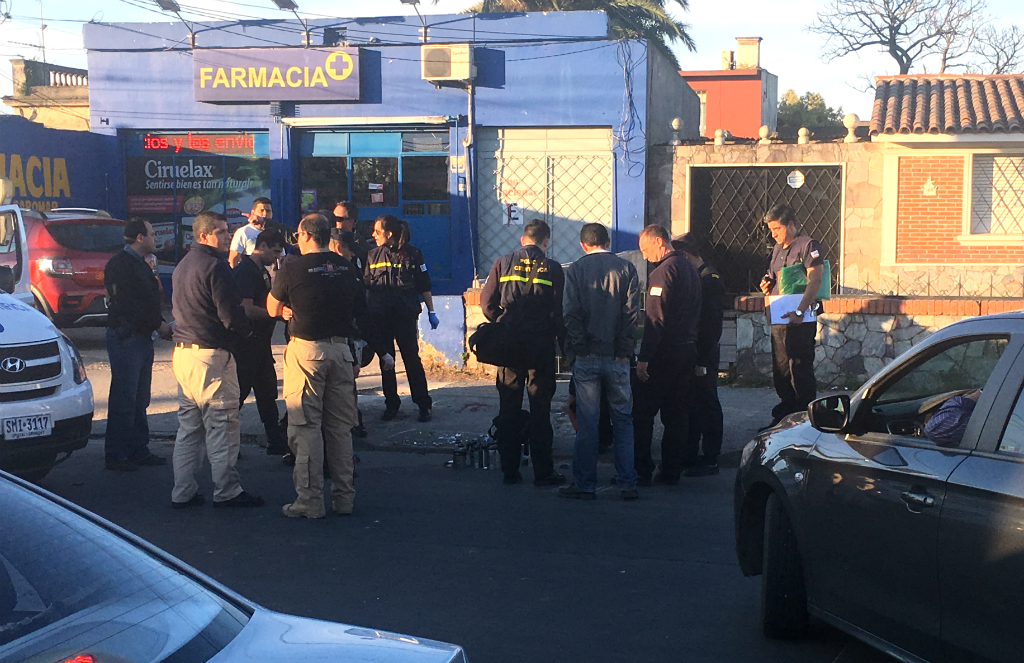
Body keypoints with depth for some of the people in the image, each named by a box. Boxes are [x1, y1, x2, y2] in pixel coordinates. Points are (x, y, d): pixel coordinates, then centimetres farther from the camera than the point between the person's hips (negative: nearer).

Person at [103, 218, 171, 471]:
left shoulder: (140, 264, 19)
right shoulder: (120, 264, -12)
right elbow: (127, 305, -18)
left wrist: (160, 324, 5)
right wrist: (158, 324, -13)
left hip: (143, 337, 10)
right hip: (125, 337, -9)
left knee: (140, 400, 12)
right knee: (124, 399, -7)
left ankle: (139, 450, 18)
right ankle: (116, 455, -1)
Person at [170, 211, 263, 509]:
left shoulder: (183, 265, 17)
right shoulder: (215, 266, -14)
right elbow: (231, 315, -19)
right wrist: (248, 328, 3)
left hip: (182, 351, 10)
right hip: (210, 354, -9)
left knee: (188, 426, 13)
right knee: (221, 425, -2)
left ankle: (182, 492, 16)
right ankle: (226, 491, 4)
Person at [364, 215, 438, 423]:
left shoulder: (412, 254, -1)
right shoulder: (373, 255, 8)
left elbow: (424, 286, 2)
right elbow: (365, 285, 10)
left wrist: (431, 312, 1)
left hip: (405, 315, -4)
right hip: (379, 317, 4)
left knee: (412, 360, -3)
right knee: (385, 362, 8)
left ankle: (423, 405, 5)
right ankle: (391, 404, 19)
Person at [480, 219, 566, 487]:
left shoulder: (503, 263, 2)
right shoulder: (552, 269, -3)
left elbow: (487, 302, 0)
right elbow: (559, 311, -6)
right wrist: (563, 341, 4)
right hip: (542, 345, -2)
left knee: (508, 409, 9)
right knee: (540, 409, 3)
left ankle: (509, 470, 13)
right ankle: (543, 472, 6)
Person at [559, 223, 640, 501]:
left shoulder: (575, 269, -1)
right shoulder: (626, 269, 2)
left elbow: (570, 313, -5)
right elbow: (632, 313, -2)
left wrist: (575, 350, -1)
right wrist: (626, 350, 1)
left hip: (586, 356, -1)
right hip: (617, 356, 1)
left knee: (586, 422, 3)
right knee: (623, 420, 8)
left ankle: (584, 483, 7)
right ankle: (628, 483, 7)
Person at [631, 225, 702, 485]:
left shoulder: (663, 271, -14)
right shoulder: (689, 268, 14)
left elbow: (656, 318, -20)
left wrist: (644, 357, -20)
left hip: (665, 353, -9)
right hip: (688, 350, 9)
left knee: (643, 413, -2)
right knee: (677, 413, 11)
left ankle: (642, 471, -2)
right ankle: (672, 470, 14)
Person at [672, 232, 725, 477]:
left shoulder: (710, 280, -13)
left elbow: (712, 324, -18)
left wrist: (702, 360, -20)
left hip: (703, 358, -9)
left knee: (707, 407, -1)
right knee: (690, 406, 14)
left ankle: (710, 461, 5)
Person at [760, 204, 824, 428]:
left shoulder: (808, 246, -9)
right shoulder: (778, 249, 18)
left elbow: (814, 280, -18)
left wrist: (800, 311, -28)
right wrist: (768, 284, 4)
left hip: (800, 320, -8)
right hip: (779, 318, 8)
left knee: (801, 370, -6)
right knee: (780, 370, 12)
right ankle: (783, 417, 21)